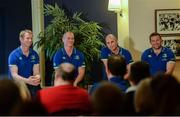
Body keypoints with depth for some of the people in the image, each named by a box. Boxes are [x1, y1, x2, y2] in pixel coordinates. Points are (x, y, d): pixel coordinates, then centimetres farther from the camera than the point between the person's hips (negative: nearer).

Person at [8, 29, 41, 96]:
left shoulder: (34, 55, 5)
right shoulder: (13, 55, -7)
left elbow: (36, 72, 2)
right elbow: (14, 75, -14)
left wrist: (37, 78, -23)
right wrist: (27, 80, -30)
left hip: (32, 86, 4)